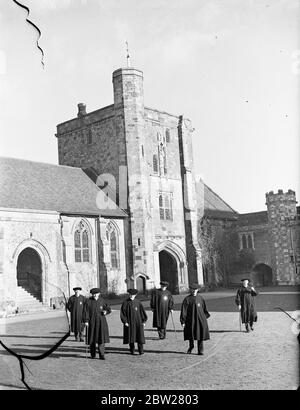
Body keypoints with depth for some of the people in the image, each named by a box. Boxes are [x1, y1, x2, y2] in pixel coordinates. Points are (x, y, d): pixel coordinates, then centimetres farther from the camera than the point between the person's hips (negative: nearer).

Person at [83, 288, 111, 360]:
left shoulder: (102, 300, 3)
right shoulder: (88, 301, -3)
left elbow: (108, 309, 7)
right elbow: (86, 311, -5)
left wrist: (106, 311, -15)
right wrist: (86, 321, -12)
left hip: (101, 321, 1)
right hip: (92, 322, -1)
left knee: (101, 337, -6)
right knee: (92, 337, 8)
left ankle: (101, 354, -2)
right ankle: (92, 354, 25)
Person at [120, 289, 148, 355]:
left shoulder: (138, 302, 1)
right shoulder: (125, 302, -3)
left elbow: (142, 312, 6)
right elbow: (122, 312, -4)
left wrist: (144, 321, 2)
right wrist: (125, 322, -11)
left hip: (138, 322, 1)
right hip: (129, 322, 0)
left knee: (140, 336, -6)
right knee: (131, 336, 7)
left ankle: (141, 350, -2)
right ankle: (132, 350, 20)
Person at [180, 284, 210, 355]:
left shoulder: (200, 298, 5)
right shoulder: (187, 299, -5)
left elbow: (204, 308, 16)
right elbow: (183, 311, -6)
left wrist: (205, 316, 15)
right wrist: (182, 321, -9)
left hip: (200, 319, 2)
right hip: (190, 319, -1)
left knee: (200, 335, -4)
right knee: (190, 335, 10)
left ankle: (200, 350, 4)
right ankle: (191, 347, 35)